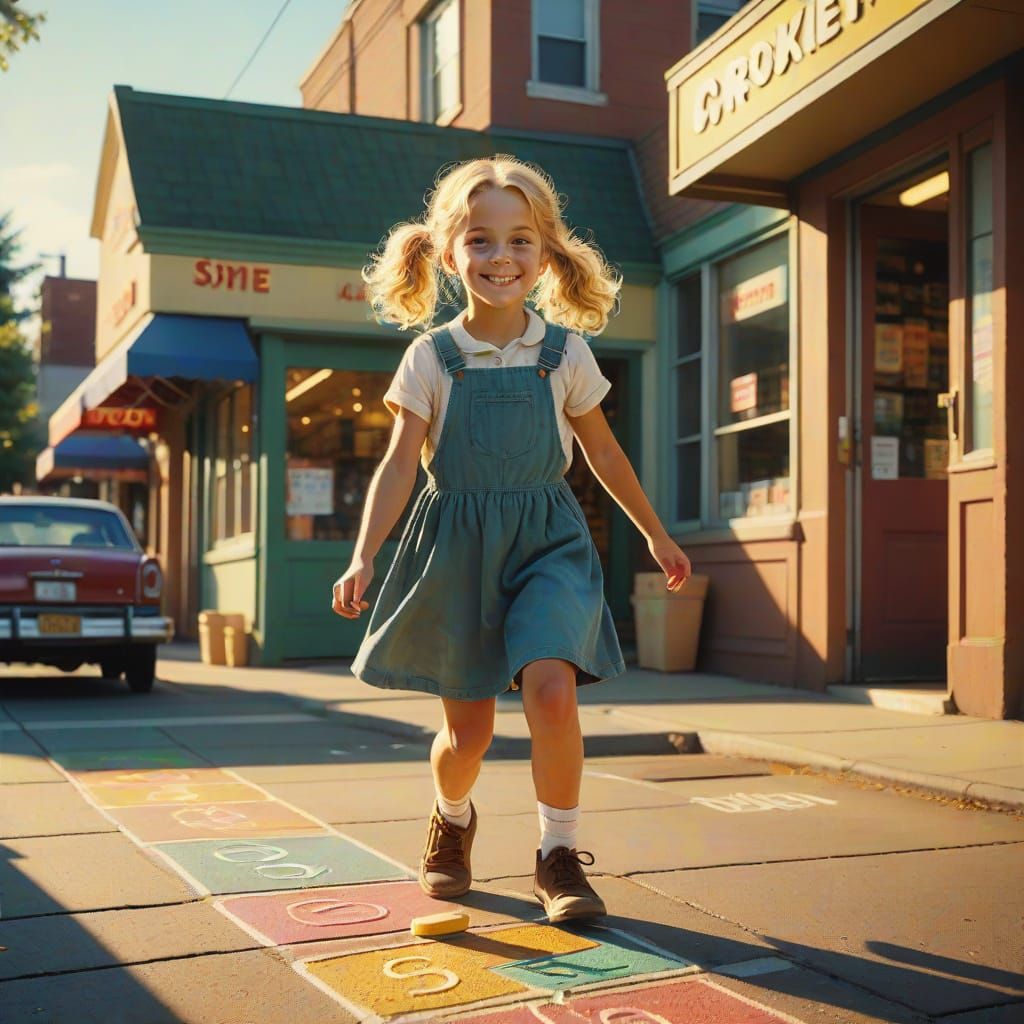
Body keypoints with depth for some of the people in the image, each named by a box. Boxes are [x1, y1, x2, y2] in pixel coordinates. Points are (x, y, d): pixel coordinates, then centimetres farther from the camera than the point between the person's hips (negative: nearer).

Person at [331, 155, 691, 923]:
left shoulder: (565, 351, 2)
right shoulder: (431, 357, -1)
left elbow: (605, 454, 12)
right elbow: (400, 465, -4)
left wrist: (657, 536, 18)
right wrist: (363, 557, -16)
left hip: (546, 538, 0)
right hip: (457, 543, 0)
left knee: (550, 683, -24)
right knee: (467, 728, 6)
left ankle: (560, 856, -5)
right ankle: (453, 820, 40)